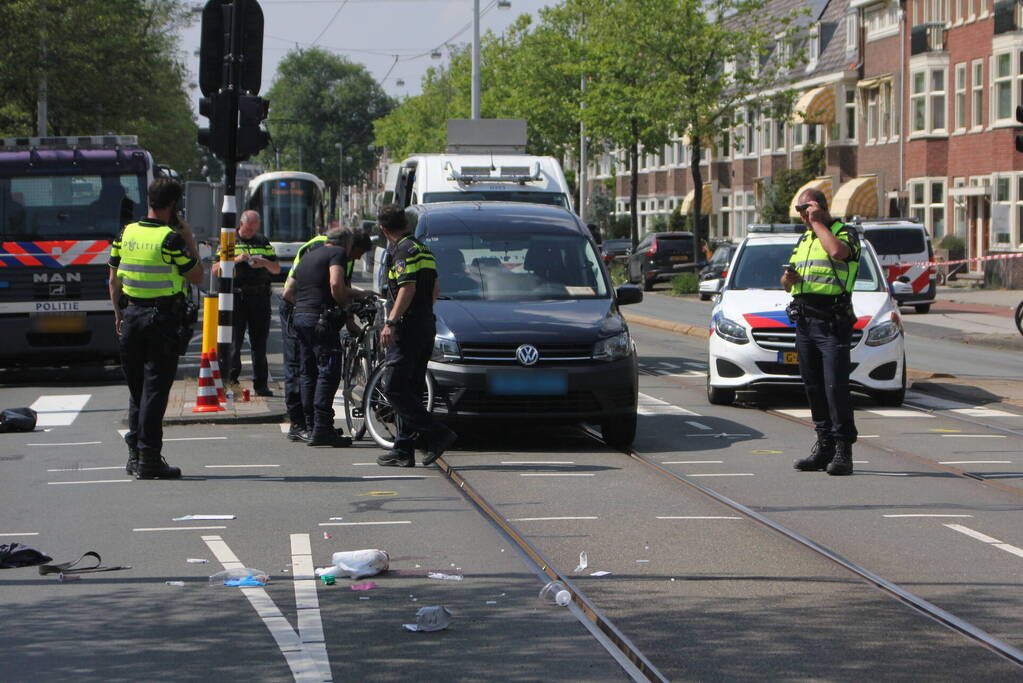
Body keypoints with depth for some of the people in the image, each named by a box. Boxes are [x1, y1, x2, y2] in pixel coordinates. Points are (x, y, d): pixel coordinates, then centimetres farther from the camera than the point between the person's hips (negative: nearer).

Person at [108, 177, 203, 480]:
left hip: (131, 316, 6)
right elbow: (196, 277, -7)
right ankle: (148, 459, -5)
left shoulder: (126, 234, 6)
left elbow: (114, 279, 11)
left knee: (137, 387, 15)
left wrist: (119, 314, 21)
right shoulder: (171, 239, -13)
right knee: (155, 389, -3)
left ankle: (134, 455, 18)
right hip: (163, 318, -6)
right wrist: (190, 241, 0)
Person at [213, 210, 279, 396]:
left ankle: (261, 384, 6)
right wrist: (235, 260, -15)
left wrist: (265, 263, -6)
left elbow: (277, 269, 15)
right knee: (234, 341, -5)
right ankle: (230, 381, 0)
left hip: (260, 297, 3)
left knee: (260, 342, 3)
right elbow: (216, 269, -1)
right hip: (236, 296, -3)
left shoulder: (263, 242, 15)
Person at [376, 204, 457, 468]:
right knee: (410, 390, 10)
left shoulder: (403, 251, -11)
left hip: (408, 329, -10)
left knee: (394, 388, -9)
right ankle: (403, 450, 10)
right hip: (426, 326, 10)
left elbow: (408, 288, -22)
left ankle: (437, 435, -15)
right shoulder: (423, 249, 18)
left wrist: (391, 322, -26)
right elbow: (435, 289, 26)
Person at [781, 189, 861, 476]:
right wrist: (789, 278, 1)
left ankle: (843, 451, -10)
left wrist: (818, 222, -11)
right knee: (814, 387, 7)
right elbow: (787, 283, 26)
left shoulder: (845, 233, 0)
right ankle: (824, 446, 13)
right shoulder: (804, 239, 22)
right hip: (804, 321, 7)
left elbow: (837, 251, -26)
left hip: (833, 323, -7)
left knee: (836, 386, -12)